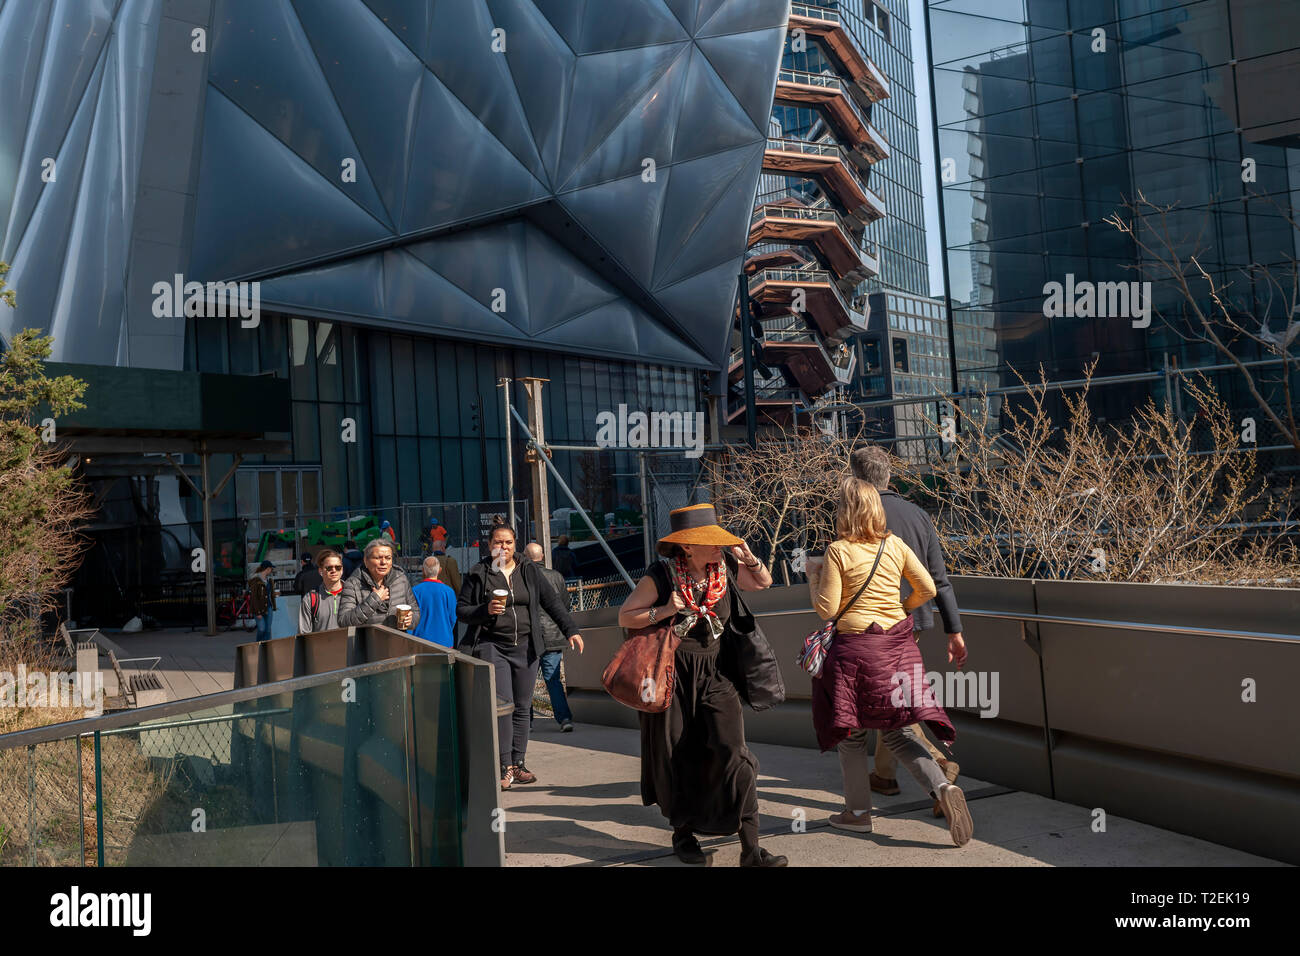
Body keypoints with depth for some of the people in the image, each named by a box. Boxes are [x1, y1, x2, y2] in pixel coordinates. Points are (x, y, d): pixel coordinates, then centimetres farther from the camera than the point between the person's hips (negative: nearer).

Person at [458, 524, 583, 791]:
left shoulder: (529, 571, 9)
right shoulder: (478, 574, 1)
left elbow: (551, 601, 9)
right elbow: (461, 610, 2)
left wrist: (571, 630, 1)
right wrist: (486, 610, -16)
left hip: (526, 648, 3)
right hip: (493, 647, -3)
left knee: (522, 707, 7)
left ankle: (518, 764, 17)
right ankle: (504, 767, -6)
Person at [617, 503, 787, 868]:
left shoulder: (727, 567, -2)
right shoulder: (661, 576, -13)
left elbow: (763, 582, 16)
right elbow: (625, 617, -5)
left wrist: (749, 558, -5)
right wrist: (664, 611, -20)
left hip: (715, 675, 2)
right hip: (673, 676, -2)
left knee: (732, 752, -8)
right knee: (677, 758, 9)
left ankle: (751, 850, -3)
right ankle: (682, 833, 32)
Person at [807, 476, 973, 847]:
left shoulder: (838, 551, -10)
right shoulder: (895, 544, 3)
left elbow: (826, 609, -11)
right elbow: (927, 589, 6)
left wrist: (813, 573, 4)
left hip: (855, 649, -4)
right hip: (896, 644, 5)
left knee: (850, 731, 12)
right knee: (898, 732, 12)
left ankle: (858, 811, 22)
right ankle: (943, 788, -9)